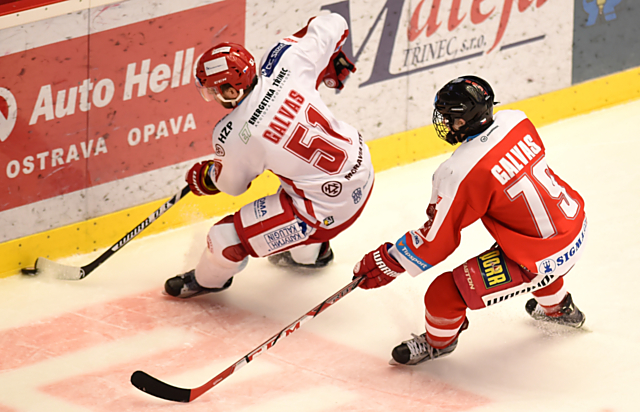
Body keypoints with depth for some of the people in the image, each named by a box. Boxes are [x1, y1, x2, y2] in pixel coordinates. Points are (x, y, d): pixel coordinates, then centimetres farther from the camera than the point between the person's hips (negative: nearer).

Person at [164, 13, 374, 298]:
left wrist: (204, 176, 22)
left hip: (327, 210, -7)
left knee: (227, 237, 5)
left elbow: (233, 184, -1)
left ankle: (207, 280, 39)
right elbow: (333, 25, 2)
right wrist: (330, 63, 24)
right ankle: (309, 253, 64)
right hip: (362, 166, 7)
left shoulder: (233, 136, -22)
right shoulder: (285, 59, -13)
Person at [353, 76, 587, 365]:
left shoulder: (463, 172, -25)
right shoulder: (515, 121, -5)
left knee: (444, 293, -2)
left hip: (542, 260, -8)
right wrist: (444, 204, 20)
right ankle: (558, 307, 61)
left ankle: (439, 340, 29)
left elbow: (437, 241, -16)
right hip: (576, 226, 8)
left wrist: (388, 263, -4)